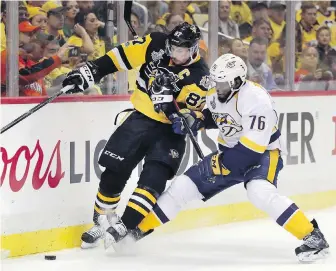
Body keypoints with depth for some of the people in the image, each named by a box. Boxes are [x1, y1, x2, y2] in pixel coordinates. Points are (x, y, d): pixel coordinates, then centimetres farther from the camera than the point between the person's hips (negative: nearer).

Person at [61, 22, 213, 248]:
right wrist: (89, 72, -9)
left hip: (170, 130, -3)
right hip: (141, 118, 3)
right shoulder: (156, 45, -9)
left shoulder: (199, 75, -16)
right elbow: (122, 56, -3)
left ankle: (125, 227, -21)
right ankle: (101, 220, 19)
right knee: (114, 171, 1)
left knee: (153, 179, -19)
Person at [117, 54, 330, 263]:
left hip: (262, 153, -8)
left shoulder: (255, 99, -27)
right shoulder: (216, 96, -2)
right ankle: (138, 229, 13)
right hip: (230, 153, 8)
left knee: (259, 192, -37)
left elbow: (254, 145, -30)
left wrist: (223, 164, -27)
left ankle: (313, 237, -31)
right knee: (183, 186, 1)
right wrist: (191, 119, 0)